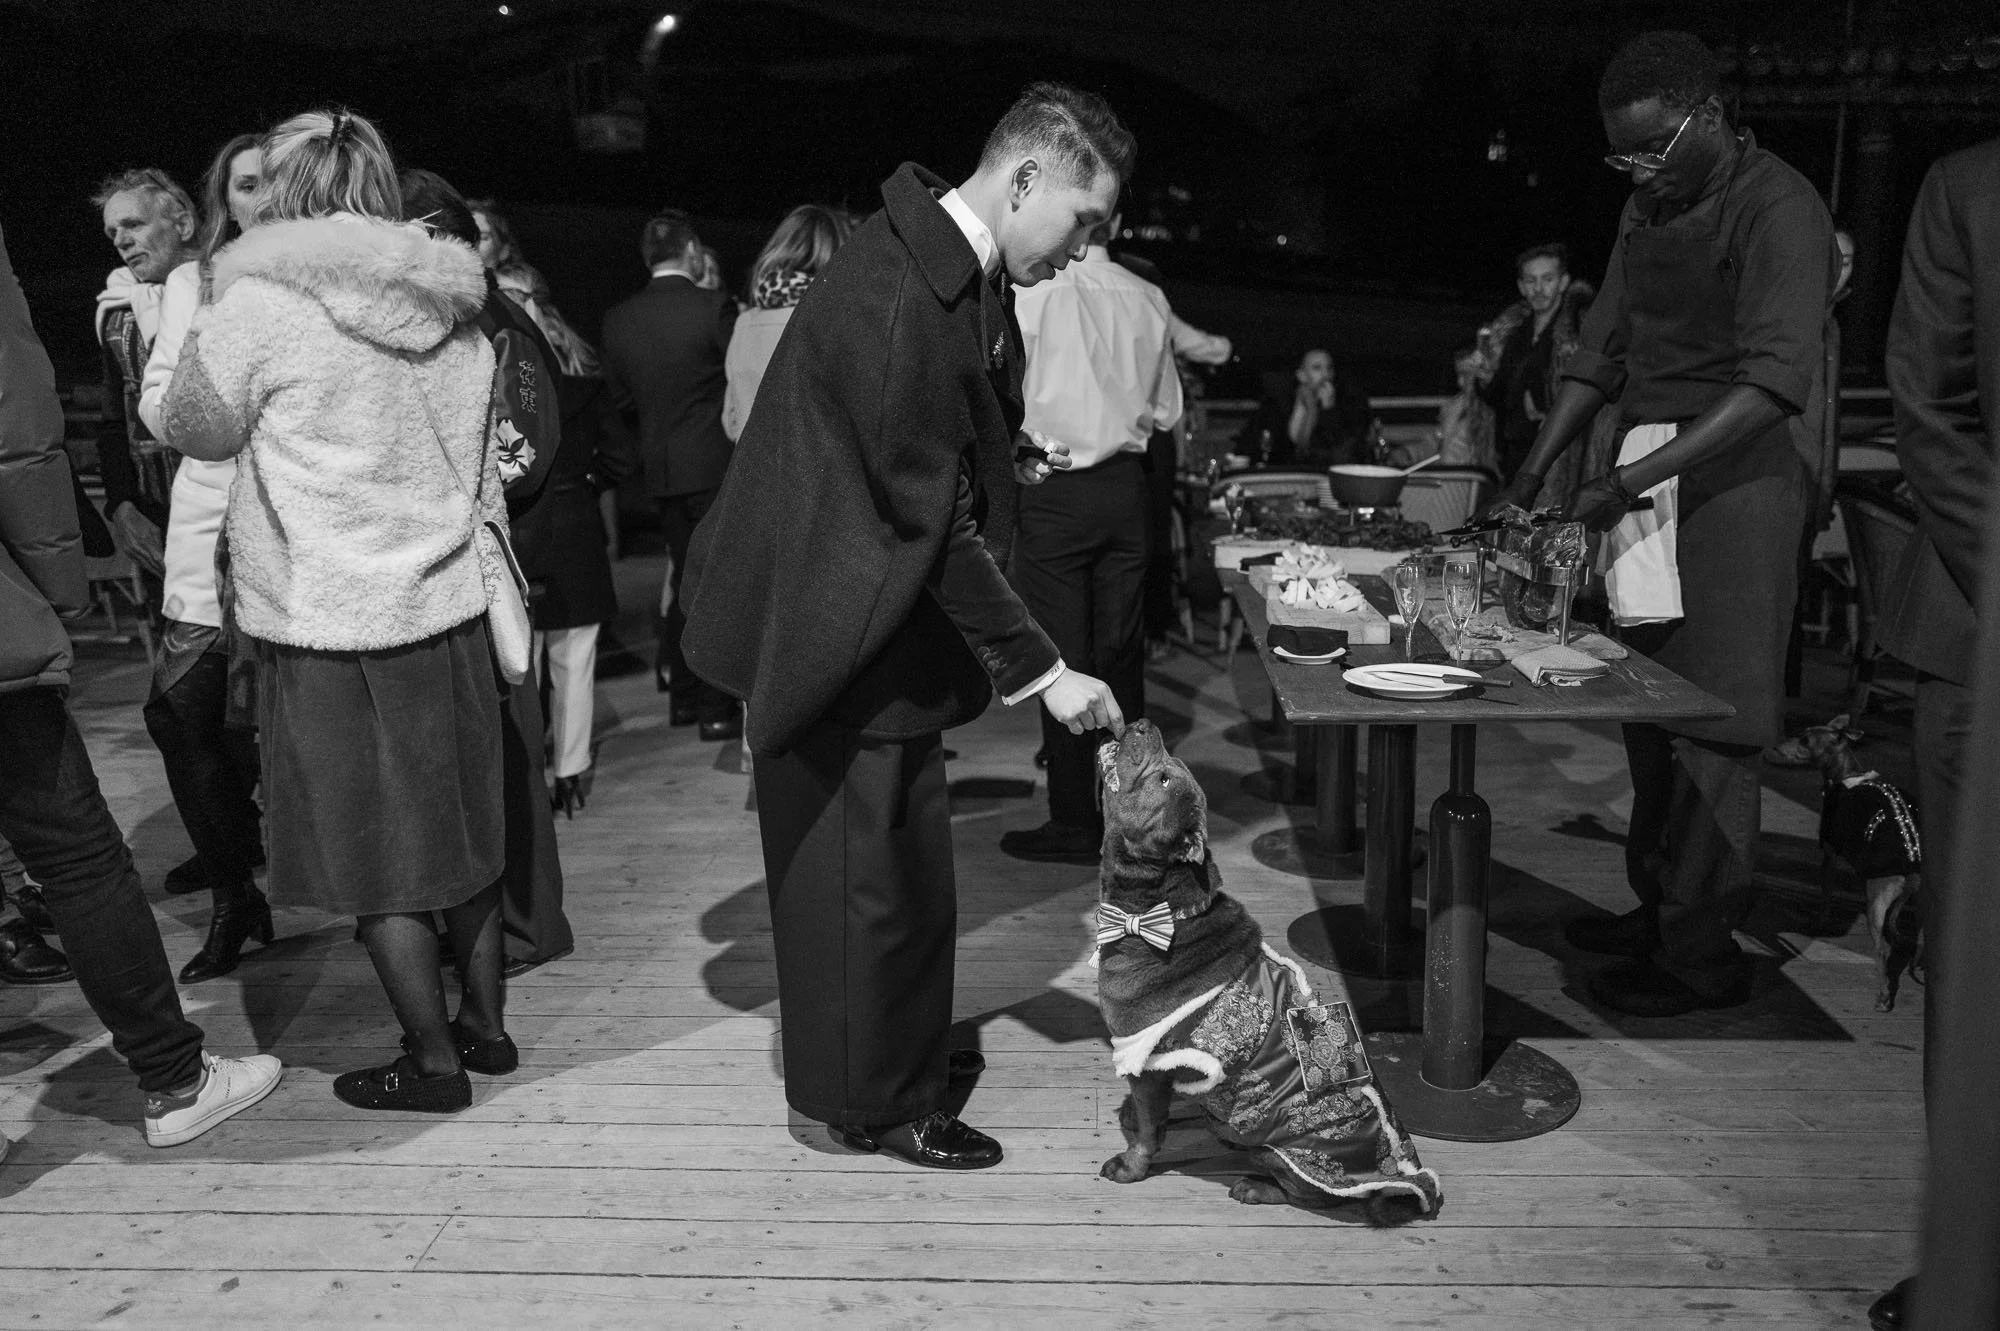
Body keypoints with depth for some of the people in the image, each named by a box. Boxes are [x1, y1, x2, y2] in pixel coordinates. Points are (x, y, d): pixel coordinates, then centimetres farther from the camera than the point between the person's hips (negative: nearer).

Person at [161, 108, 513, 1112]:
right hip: (447, 611, 6)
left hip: (332, 626, -6)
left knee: (373, 856, 6)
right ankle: (484, 1023, 28)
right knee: (460, 828, 16)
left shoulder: (263, 302, -12)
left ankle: (434, 1061, 16)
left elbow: (196, 429, 1)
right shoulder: (452, 306, 6)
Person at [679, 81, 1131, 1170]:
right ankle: (874, 1100, 19)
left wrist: (1005, 467, 5)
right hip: (839, 623, -9)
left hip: (882, 607, 9)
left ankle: (900, 1046, 36)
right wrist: (1039, 670, -23)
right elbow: (929, 523, -26)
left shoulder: (954, 267, 4)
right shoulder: (897, 300, -27)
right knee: (868, 862, 2)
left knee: (900, 850, 19)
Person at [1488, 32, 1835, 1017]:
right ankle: (1656, 908, 23)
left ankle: (1703, 951, 5)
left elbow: (1777, 380, -19)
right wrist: (1531, 474, 6)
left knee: (1708, 730, -4)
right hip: (1647, 482, 8)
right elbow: (1602, 350, 16)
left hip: (1732, 484, -8)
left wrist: (1636, 478, -25)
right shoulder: (1648, 209, 15)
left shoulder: (1778, 209, -10)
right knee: (1649, 713, 11)